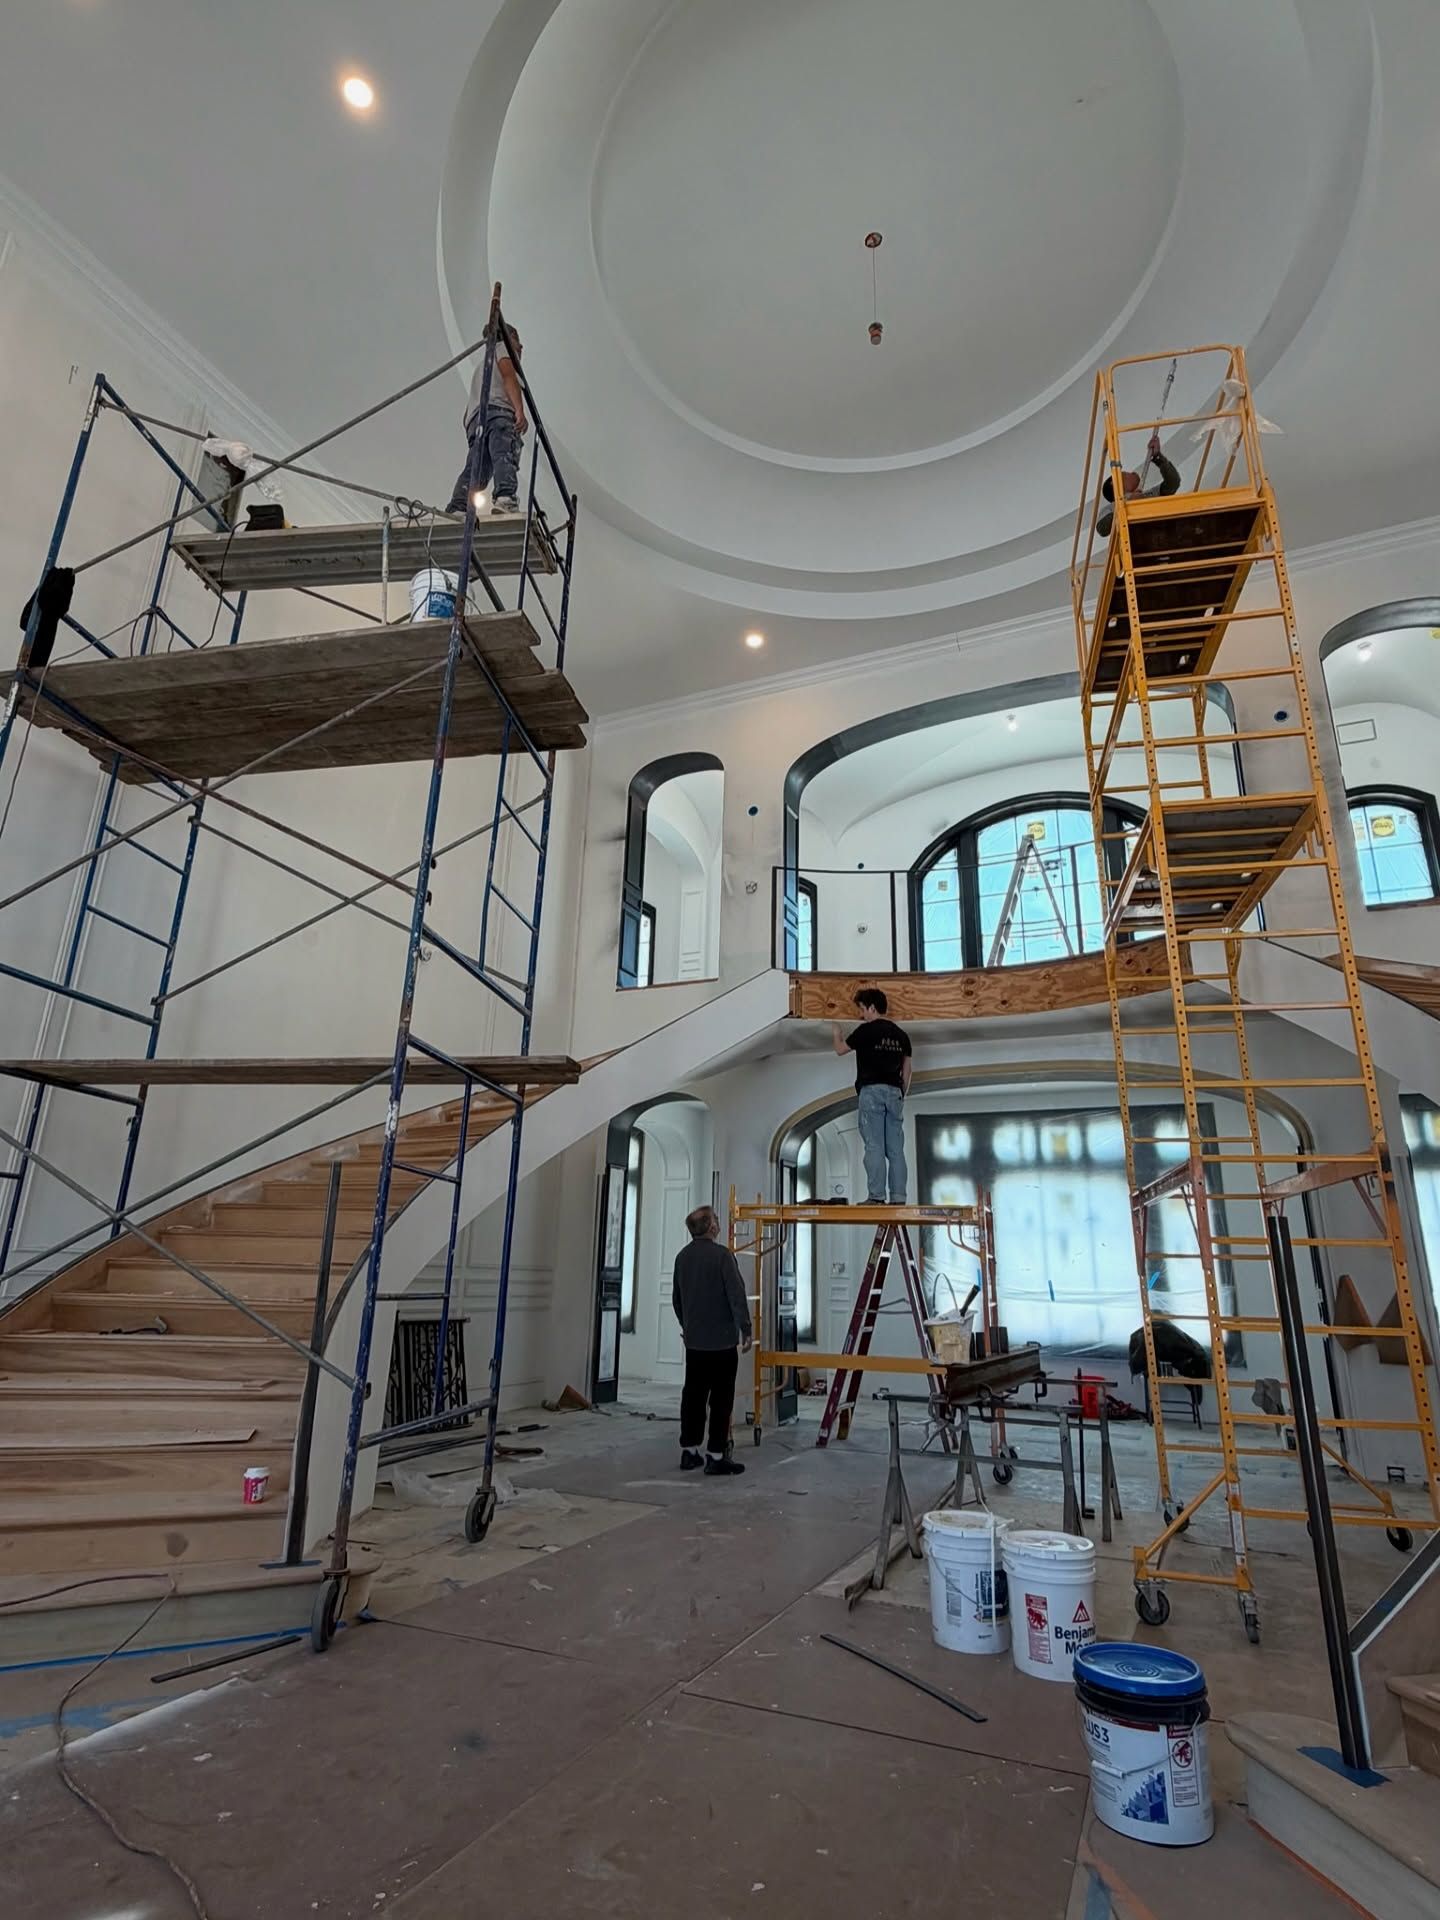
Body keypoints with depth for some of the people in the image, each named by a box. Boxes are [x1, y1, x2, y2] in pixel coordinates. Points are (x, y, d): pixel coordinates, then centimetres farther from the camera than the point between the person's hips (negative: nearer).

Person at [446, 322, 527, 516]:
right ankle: (506, 499, -53)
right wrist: (519, 411, -12)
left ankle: (456, 510, -33)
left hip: (475, 419, 7)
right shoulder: (503, 347, 24)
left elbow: (466, 415, 34)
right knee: (505, 458, -28)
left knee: (474, 469, -13)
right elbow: (508, 375, 0)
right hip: (497, 410, -7)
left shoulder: (481, 365, 46)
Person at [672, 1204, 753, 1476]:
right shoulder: (721, 1254, -15)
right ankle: (716, 1456, 3)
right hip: (722, 1340, -7)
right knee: (720, 1399, 0)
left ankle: (689, 1451, 19)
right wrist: (745, 1329, -11)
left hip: (694, 1340, 7)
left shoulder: (682, 1257, 8)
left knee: (693, 1395, 13)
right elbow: (736, 1295, -18)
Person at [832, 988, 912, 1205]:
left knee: (874, 1146, -7)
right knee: (896, 1148, 5)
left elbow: (841, 1050, 6)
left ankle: (877, 1196, -10)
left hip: (871, 1091, -6)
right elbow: (907, 1068, 15)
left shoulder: (867, 1030, -5)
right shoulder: (901, 1034, 13)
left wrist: (837, 1033, 26)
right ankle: (898, 1197, 3)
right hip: (894, 1092, 6)